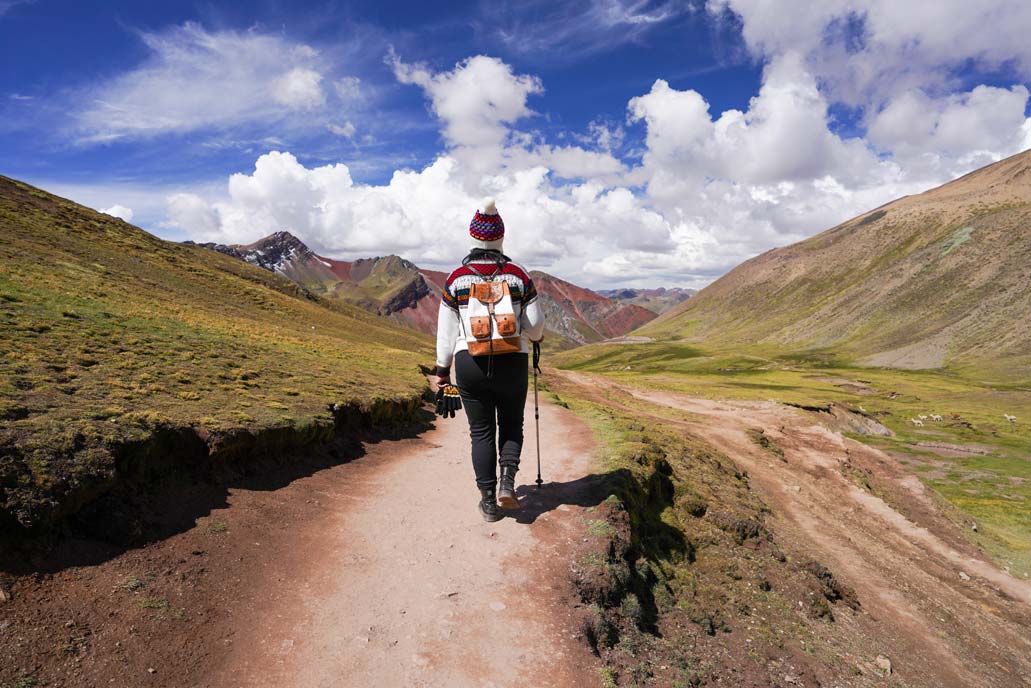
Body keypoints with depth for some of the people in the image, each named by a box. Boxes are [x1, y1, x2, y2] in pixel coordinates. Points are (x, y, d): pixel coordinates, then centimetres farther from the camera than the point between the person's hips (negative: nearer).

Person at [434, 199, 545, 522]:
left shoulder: (456, 278, 0)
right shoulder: (519, 274, -1)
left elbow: (446, 331, 2)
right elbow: (534, 324, 1)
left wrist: (442, 371, 11)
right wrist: (536, 336, 25)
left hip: (470, 365, 0)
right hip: (512, 363, 0)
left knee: (481, 431, 12)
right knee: (511, 423, 20)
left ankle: (488, 501, 17)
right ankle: (507, 481, 2)